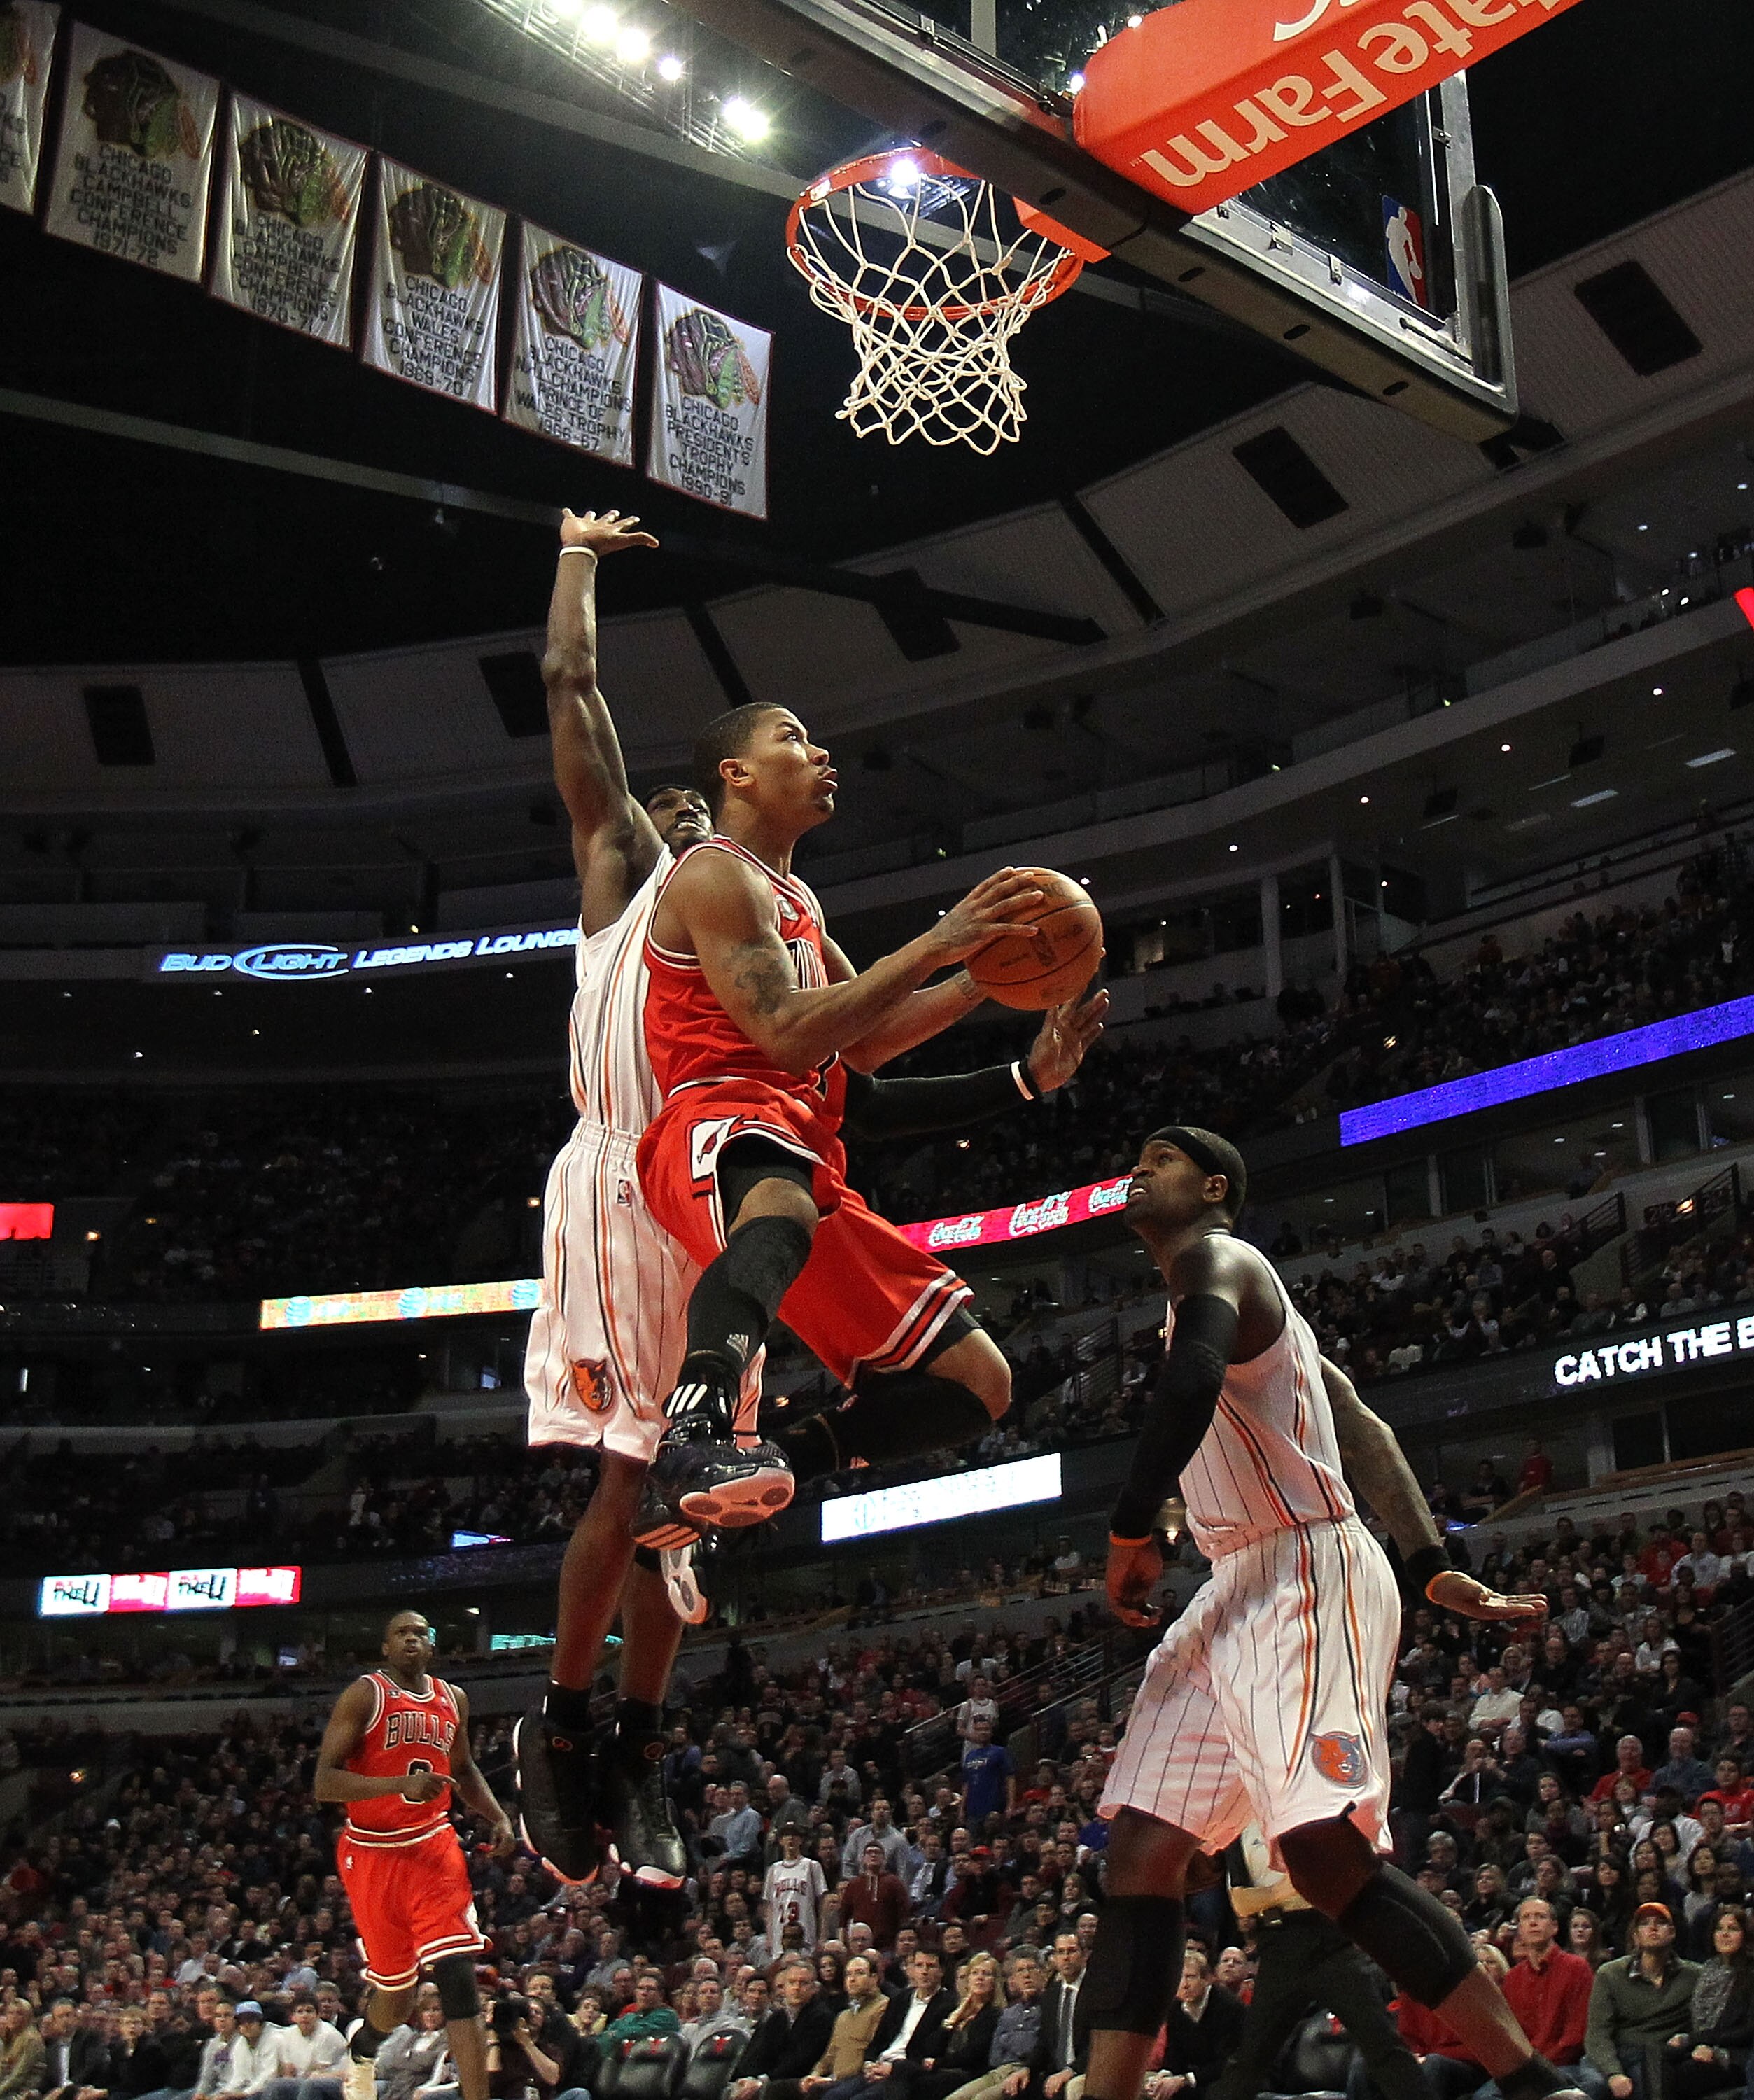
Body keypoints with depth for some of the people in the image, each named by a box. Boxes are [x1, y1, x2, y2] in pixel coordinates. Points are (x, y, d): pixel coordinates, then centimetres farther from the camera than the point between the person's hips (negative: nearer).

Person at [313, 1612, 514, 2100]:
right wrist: (402, 1784, -28)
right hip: (372, 1853, -3)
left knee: (458, 1976, -13)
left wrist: (497, 1817, 10)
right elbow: (324, 1783, -16)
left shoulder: (452, 1700, 9)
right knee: (396, 1989, 10)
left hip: (433, 1846, 3)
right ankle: (362, 2050, 44)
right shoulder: (364, 1695, -8)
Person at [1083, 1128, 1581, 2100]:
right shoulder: (1229, 1284, 24)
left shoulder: (1211, 1259, -7)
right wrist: (1431, 1570, 18)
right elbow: (1363, 1432, 23)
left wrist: (1129, 1533, -18)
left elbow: (1190, 1384, -30)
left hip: (1308, 1579, -11)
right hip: (1241, 1590, 11)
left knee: (1324, 1846, -21)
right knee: (1141, 1851, 4)